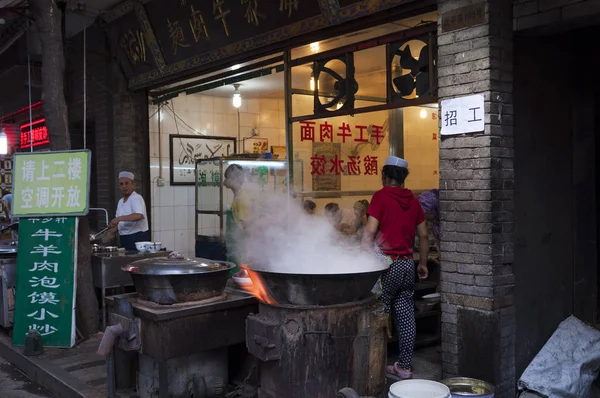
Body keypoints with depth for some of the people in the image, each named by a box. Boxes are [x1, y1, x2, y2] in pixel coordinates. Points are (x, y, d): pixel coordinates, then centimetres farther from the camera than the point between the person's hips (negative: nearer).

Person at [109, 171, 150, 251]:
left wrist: (119, 218, -37)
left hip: (138, 238, -8)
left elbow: (139, 216, -30)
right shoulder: (121, 201, 16)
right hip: (124, 239, 8)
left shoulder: (136, 198, -12)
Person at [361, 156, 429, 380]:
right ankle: (405, 366, 15)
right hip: (407, 264, 6)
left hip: (387, 264, -5)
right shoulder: (413, 200, 10)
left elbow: (370, 231, -13)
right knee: (406, 316, 9)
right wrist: (423, 264, 23)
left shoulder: (381, 196, -6)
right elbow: (423, 235, 14)